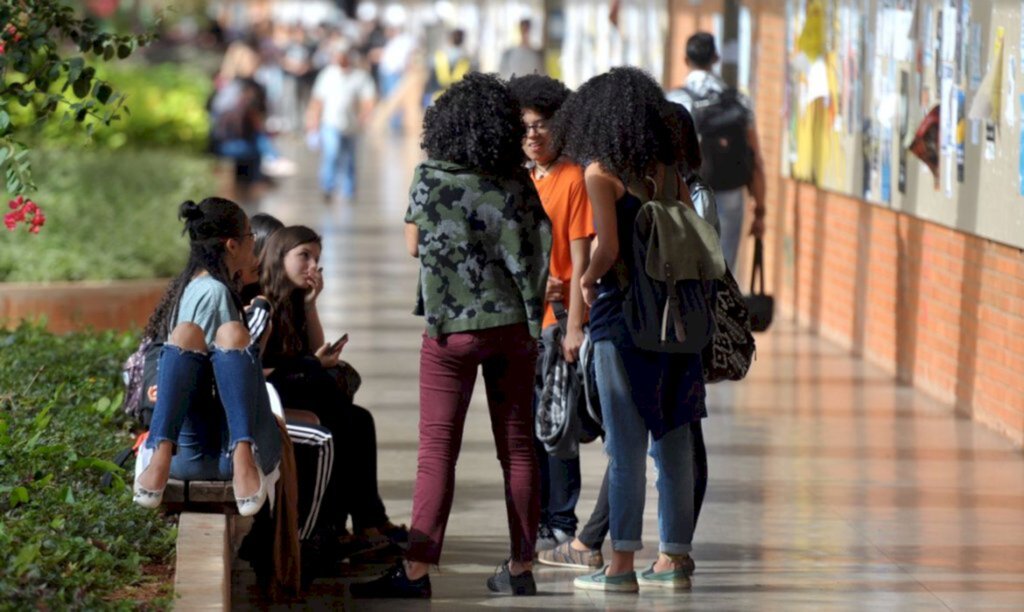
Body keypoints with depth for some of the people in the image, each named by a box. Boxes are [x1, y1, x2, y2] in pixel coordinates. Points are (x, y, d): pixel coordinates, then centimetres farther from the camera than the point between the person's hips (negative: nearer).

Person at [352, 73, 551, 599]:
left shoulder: (430, 178, -7)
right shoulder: (516, 185, -1)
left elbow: (413, 244, 4)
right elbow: (535, 253, 2)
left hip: (450, 328, -2)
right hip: (511, 324, 3)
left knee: (437, 451, -4)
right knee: (517, 448, 9)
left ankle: (416, 571, -10)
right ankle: (520, 568, 13)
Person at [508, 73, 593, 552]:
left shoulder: (574, 179, -8)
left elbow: (580, 259, -11)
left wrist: (573, 326, -15)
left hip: (558, 320, -7)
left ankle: (561, 525, 1)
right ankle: (537, 521, 18)